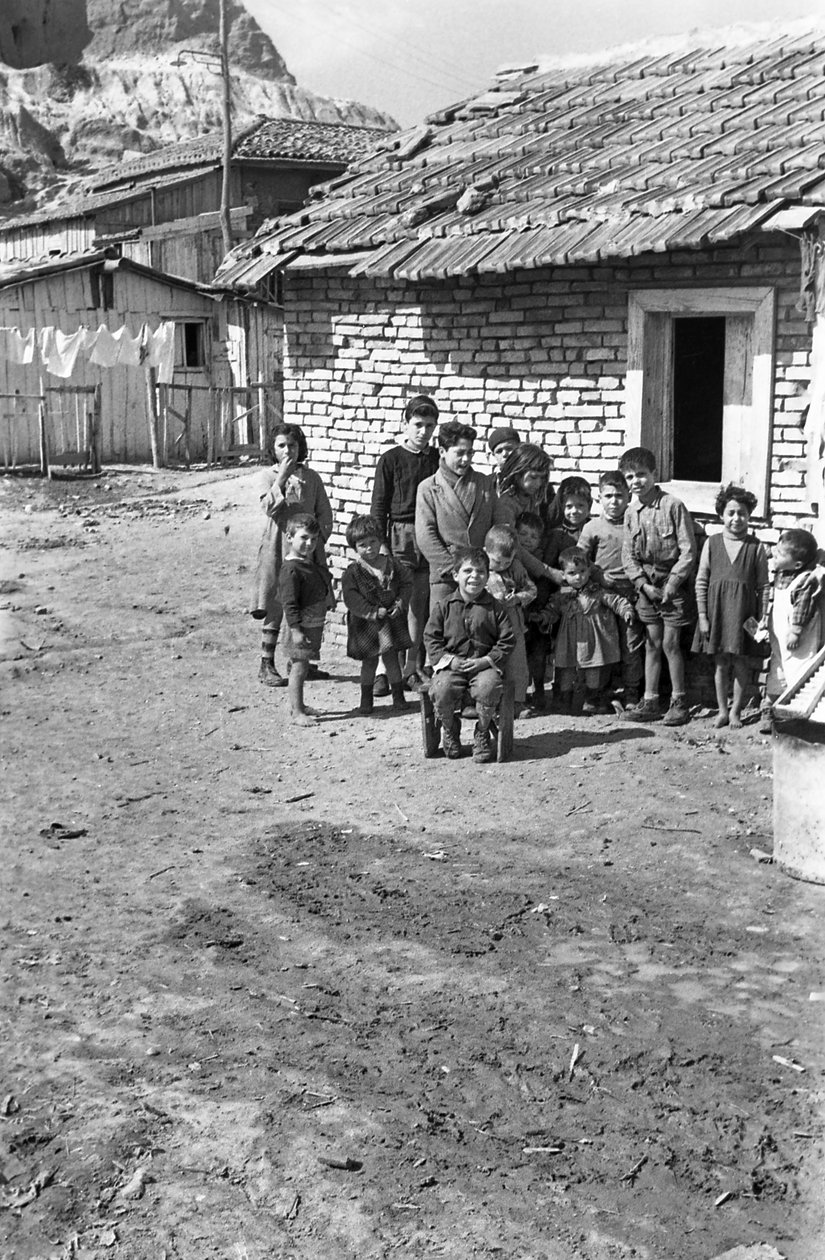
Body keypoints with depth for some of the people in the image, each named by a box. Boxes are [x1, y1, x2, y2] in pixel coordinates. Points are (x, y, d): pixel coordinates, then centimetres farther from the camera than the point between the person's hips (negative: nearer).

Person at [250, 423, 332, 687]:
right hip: (278, 547, -3)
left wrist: (318, 538, -3)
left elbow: (325, 514, 10)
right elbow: (269, 507, -16)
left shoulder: (311, 477, 8)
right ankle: (266, 666, 6)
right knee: (274, 608, -2)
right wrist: (282, 477, -19)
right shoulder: (266, 476, 1)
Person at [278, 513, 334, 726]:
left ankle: (297, 705, 29)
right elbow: (289, 603, -21)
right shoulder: (291, 569, -19)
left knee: (303, 666, 18)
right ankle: (297, 713, 1)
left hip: (316, 623, 9)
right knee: (299, 667, -4)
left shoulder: (312, 563, 10)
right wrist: (295, 629, -24)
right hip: (303, 625, -9)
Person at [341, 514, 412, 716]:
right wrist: (372, 612, -20)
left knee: (391, 658, 8)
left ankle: (398, 696, 20)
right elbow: (351, 597, -14)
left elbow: (406, 584, 4)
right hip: (365, 622, -2)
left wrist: (400, 604, -11)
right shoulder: (353, 572, -9)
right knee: (369, 661, 6)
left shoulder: (393, 564, 0)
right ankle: (366, 699, 19)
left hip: (391, 618, 2)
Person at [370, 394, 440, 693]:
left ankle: (412, 668, 14)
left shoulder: (439, 459, 9)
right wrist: (380, 545, -6)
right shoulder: (391, 460, 1)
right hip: (400, 536, -3)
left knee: (421, 606, 5)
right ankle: (383, 670, -4)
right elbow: (378, 507, 1)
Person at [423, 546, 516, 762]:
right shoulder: (443, 605, 5)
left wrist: (486, 661, -11)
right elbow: (431, 638, 5)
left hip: (484, 665, 0)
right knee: (442, 691, -29)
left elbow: (507, 641, 2)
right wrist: (449, 659, -10)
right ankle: (450, 729, 6)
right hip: (450, 665, 0)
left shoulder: (494, 607, 4)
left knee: (489, 687, -33)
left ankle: (482, 733, -3)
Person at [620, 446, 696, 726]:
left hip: (673, 584, -5)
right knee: (652, 643, 9)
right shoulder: (631, 513, 5)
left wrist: (671, 584, -14)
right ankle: (650, 701, 14)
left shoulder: (673, 506, -11)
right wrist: (643, 583, -6)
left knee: (670, 643, -3)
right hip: (646, 585, 5)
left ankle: (679, 701, 8)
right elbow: (628, 554, 7)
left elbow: (688, 550, -12)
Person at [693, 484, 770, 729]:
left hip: (744, 612, -1)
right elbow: (701, 582, 3)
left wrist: (763, 617, -3)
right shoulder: (712, 543, 2)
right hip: (717, 610, 1)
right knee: (720, 663, 7)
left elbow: (763, 585, 2)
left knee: (742, 664, 3)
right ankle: (722, 710, 19)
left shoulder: (756, 547, 0)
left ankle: (735, 711, 16)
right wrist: (702, 616, -1)